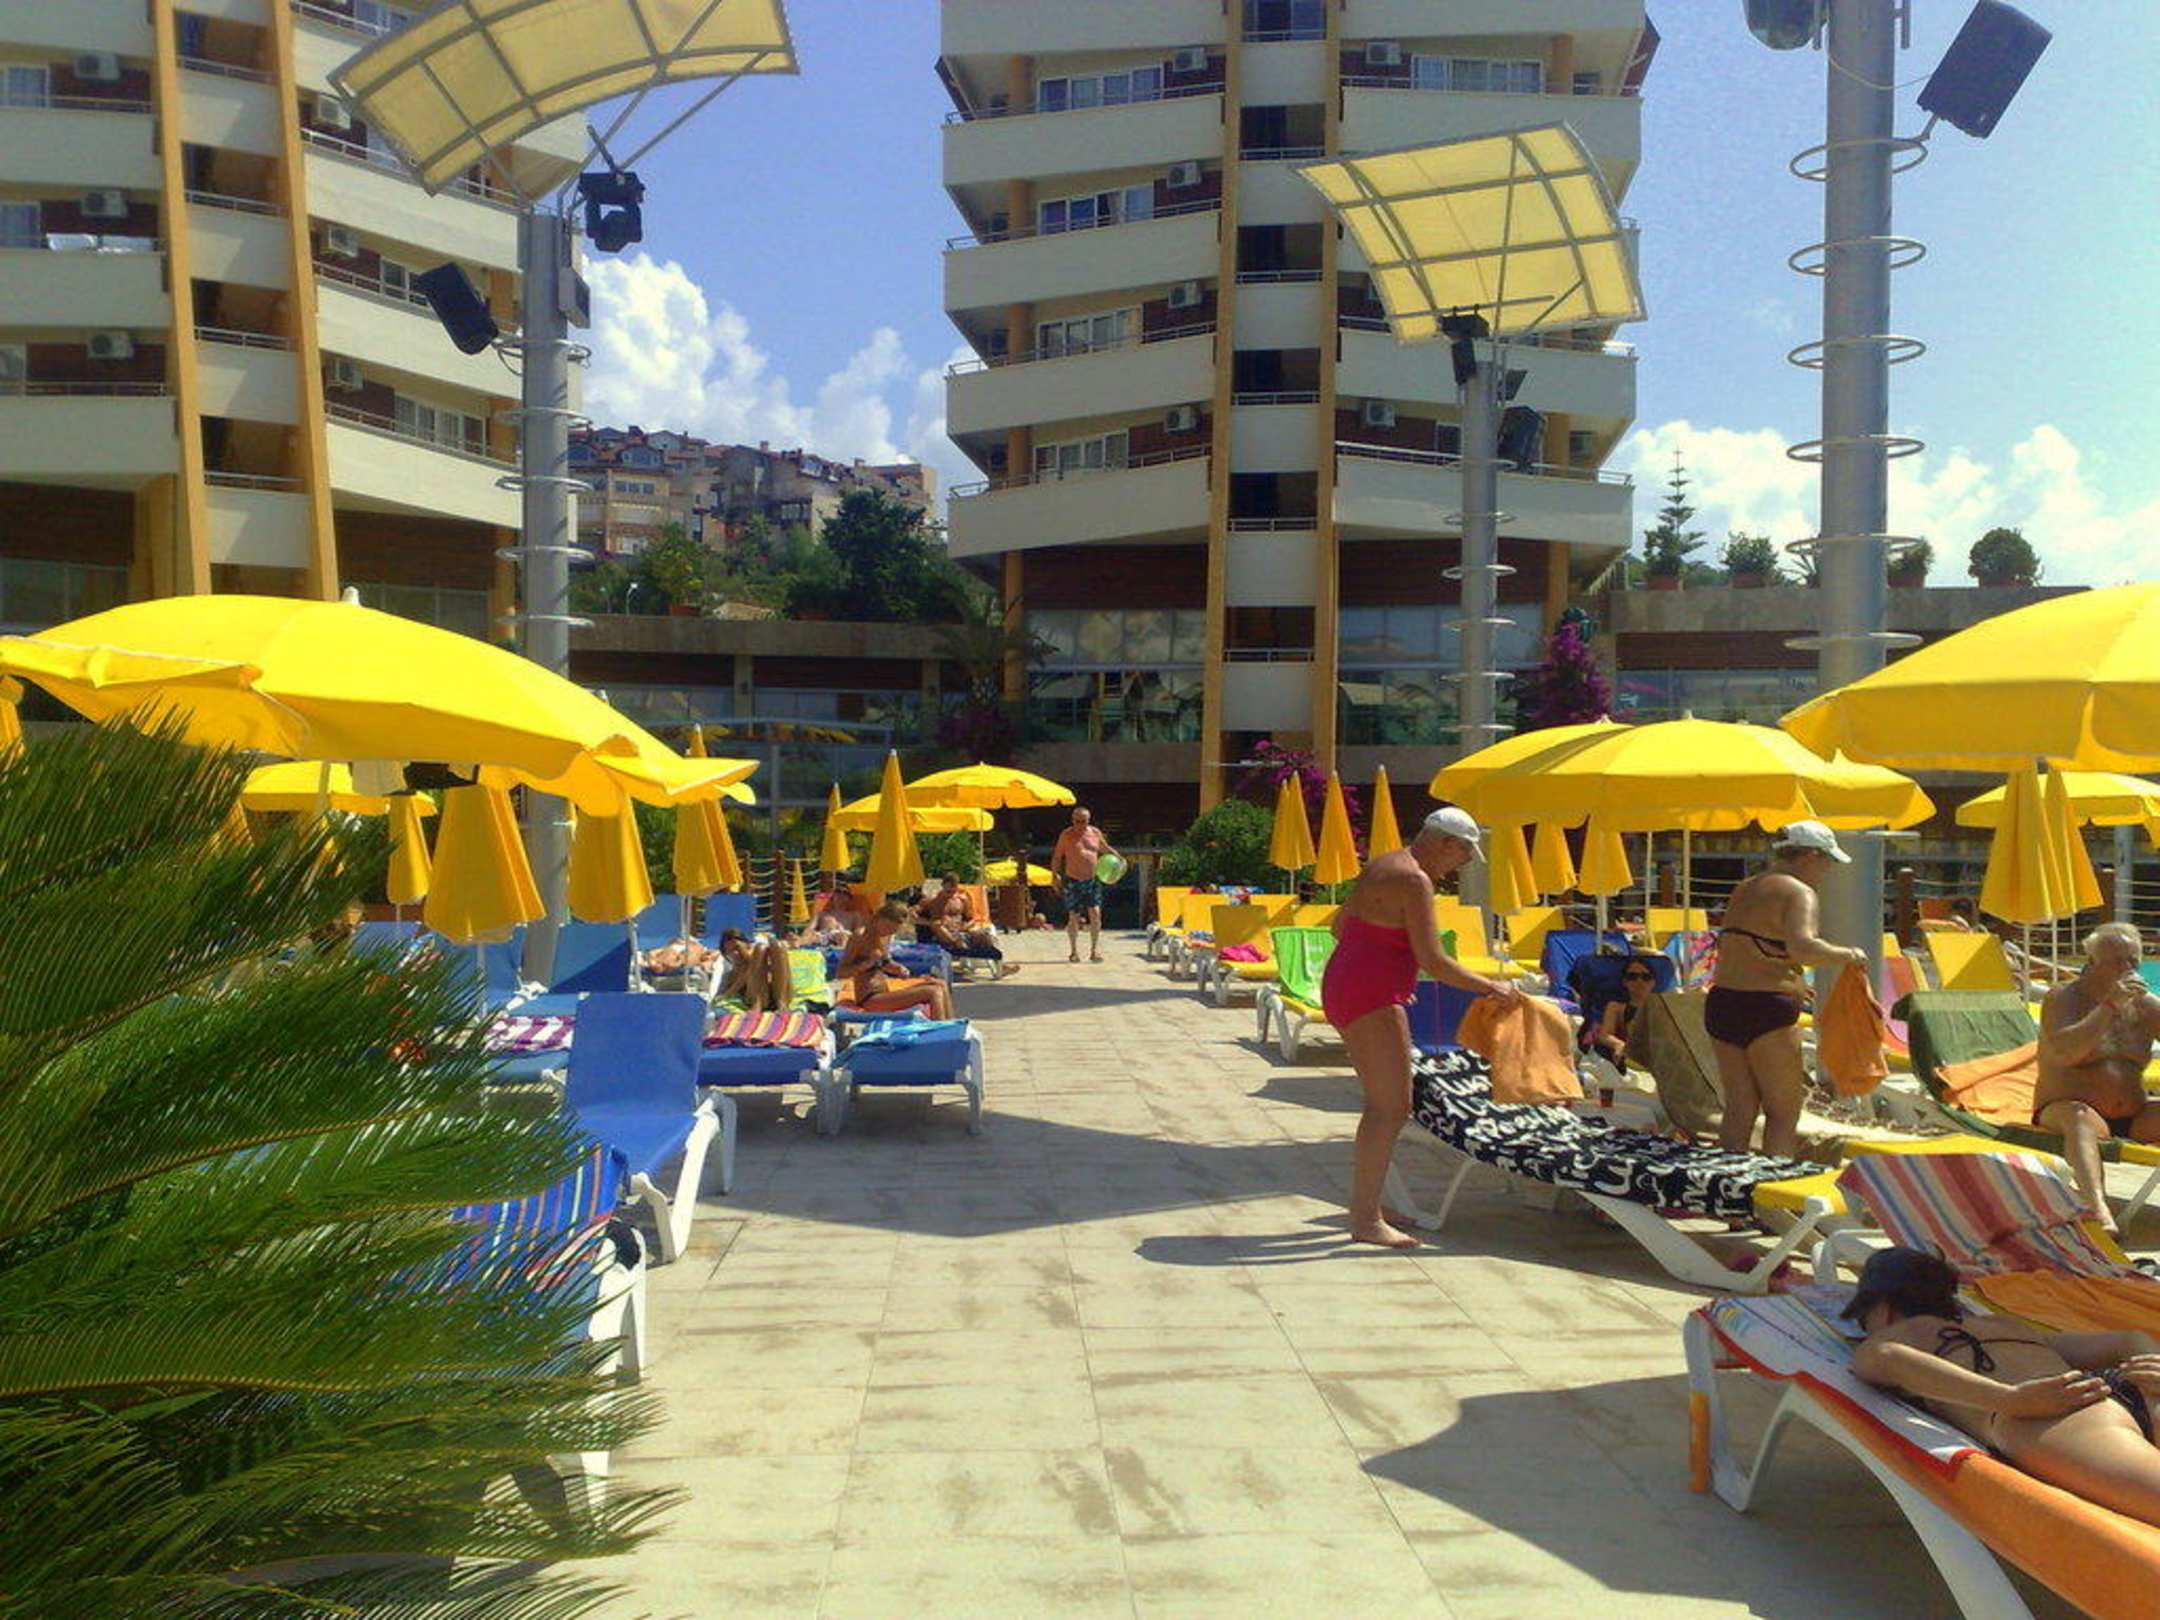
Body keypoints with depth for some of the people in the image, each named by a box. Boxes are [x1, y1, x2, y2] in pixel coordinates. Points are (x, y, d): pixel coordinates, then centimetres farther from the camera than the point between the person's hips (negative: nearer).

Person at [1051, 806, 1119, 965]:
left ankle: (1094, 949, 0)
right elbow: (1057, 857, 1)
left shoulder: (1095, 833, 8)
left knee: (1095, 913, -9)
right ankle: (1074, 951, 12)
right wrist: (1055, 874, -12)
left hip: (1092, 880, 2)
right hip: (1073, 881, -2)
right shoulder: (1066, 835, -1)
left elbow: (1106, 849, 23)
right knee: (1073, 917, 0)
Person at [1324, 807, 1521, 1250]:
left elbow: (1340, 924, 24)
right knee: (1392, 1108, -8)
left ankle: (1363, 1209, 20)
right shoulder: (1414, 881, -15)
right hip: (1373, 999, -10)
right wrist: (1489, 986, -7)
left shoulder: (1382, 867, 15)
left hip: (1341, 987, 11)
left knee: (1382, 1104, 16)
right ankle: (1366, 1221, -7)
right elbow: (1433, 961, -19)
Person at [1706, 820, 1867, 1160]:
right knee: (1784, 1113, 4)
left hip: (1720, 1003, 8)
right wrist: (1845, 955, -10)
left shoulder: (1745, 889, 17)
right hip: (1766, 1011, -8)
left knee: (1739, 1110, 13)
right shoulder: (1798, 893, -8)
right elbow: (1802, 947, -26)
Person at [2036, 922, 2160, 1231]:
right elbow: (2064, 1052, -21)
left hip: (2132, 1118, 6)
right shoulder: (2063, 997, -4)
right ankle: (2098, 1210, -58)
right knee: (2081, 1119, -37)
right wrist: (2109, 1006, -24)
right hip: (2062, 1109, -6)